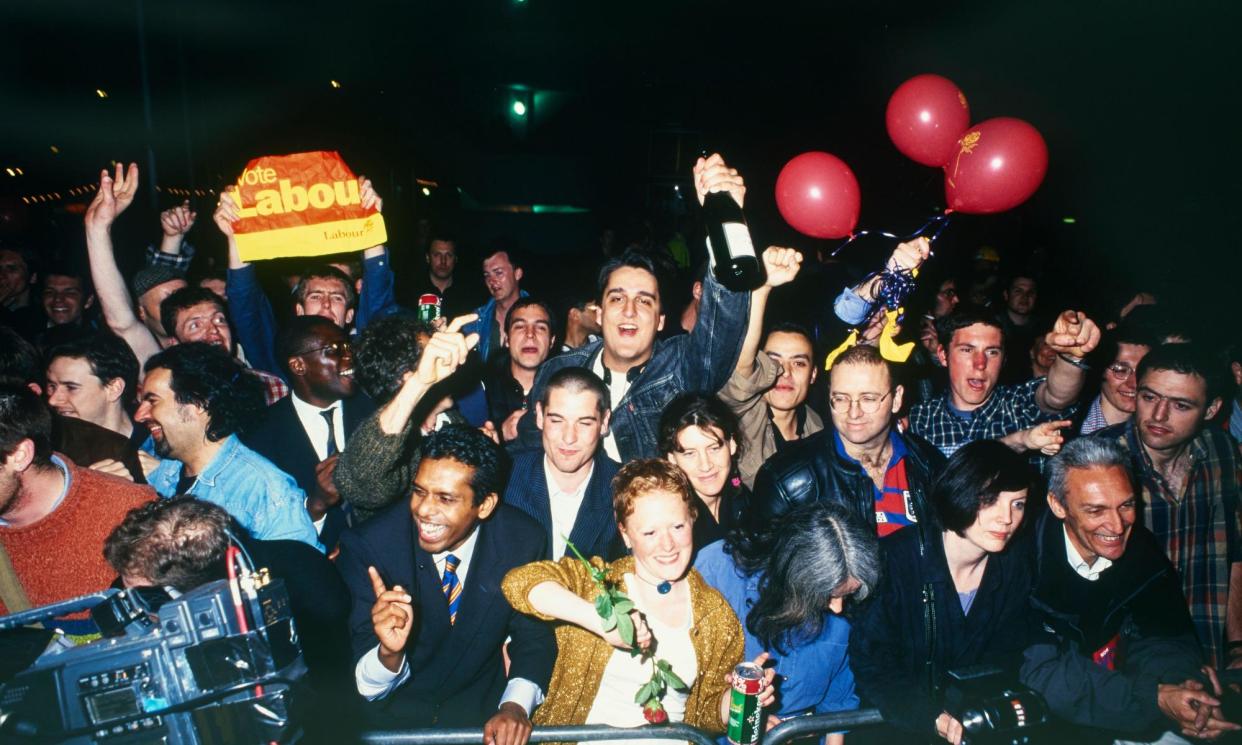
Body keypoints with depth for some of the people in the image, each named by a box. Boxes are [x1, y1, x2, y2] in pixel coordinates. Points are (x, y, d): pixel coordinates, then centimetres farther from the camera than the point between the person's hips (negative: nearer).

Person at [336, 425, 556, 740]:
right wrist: (389, 653, -35)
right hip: (391, 712, -1)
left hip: (482, 709, 1)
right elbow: (366, 687, -15)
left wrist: (516, 705, -17)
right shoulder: (366, 547, -18)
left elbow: (534, 637, 0)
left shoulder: (523, 540, -14)